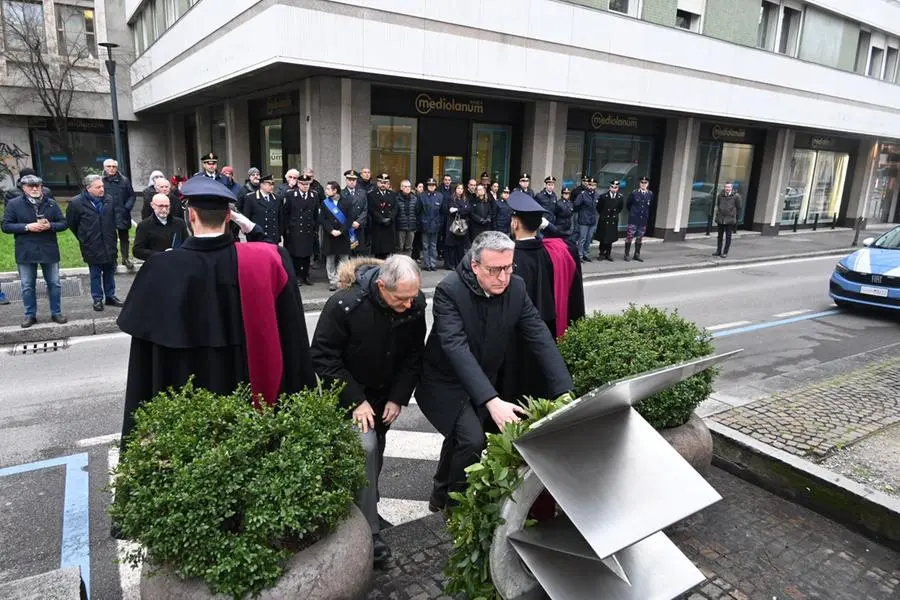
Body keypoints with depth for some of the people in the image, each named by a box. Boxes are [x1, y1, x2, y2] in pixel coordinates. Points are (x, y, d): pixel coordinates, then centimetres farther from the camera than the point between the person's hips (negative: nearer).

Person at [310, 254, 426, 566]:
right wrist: (355, 401, -23)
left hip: (386, 392, 5)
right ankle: (369, 531, -4)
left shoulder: (416, 303, -17)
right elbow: (323, 357, -22)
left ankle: (366, 505, 38)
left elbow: (414, 354, -5)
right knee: (365, 446, -17)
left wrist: (398, 398, -11)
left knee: (376, 450, 14)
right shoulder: (344, 304, -31)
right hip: (349, 391, -4)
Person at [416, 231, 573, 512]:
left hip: (485, 381, 5)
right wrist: (492, 401, -47)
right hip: (445, 383, -5)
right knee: (472, 439, -21)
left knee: (459, 437, 21)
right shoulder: (449, 290, -27)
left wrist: (566, 393, -27)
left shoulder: (516, 287, -13)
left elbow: (540, 338, -17)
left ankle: (441, 495, 48)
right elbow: (457, 348, -37)